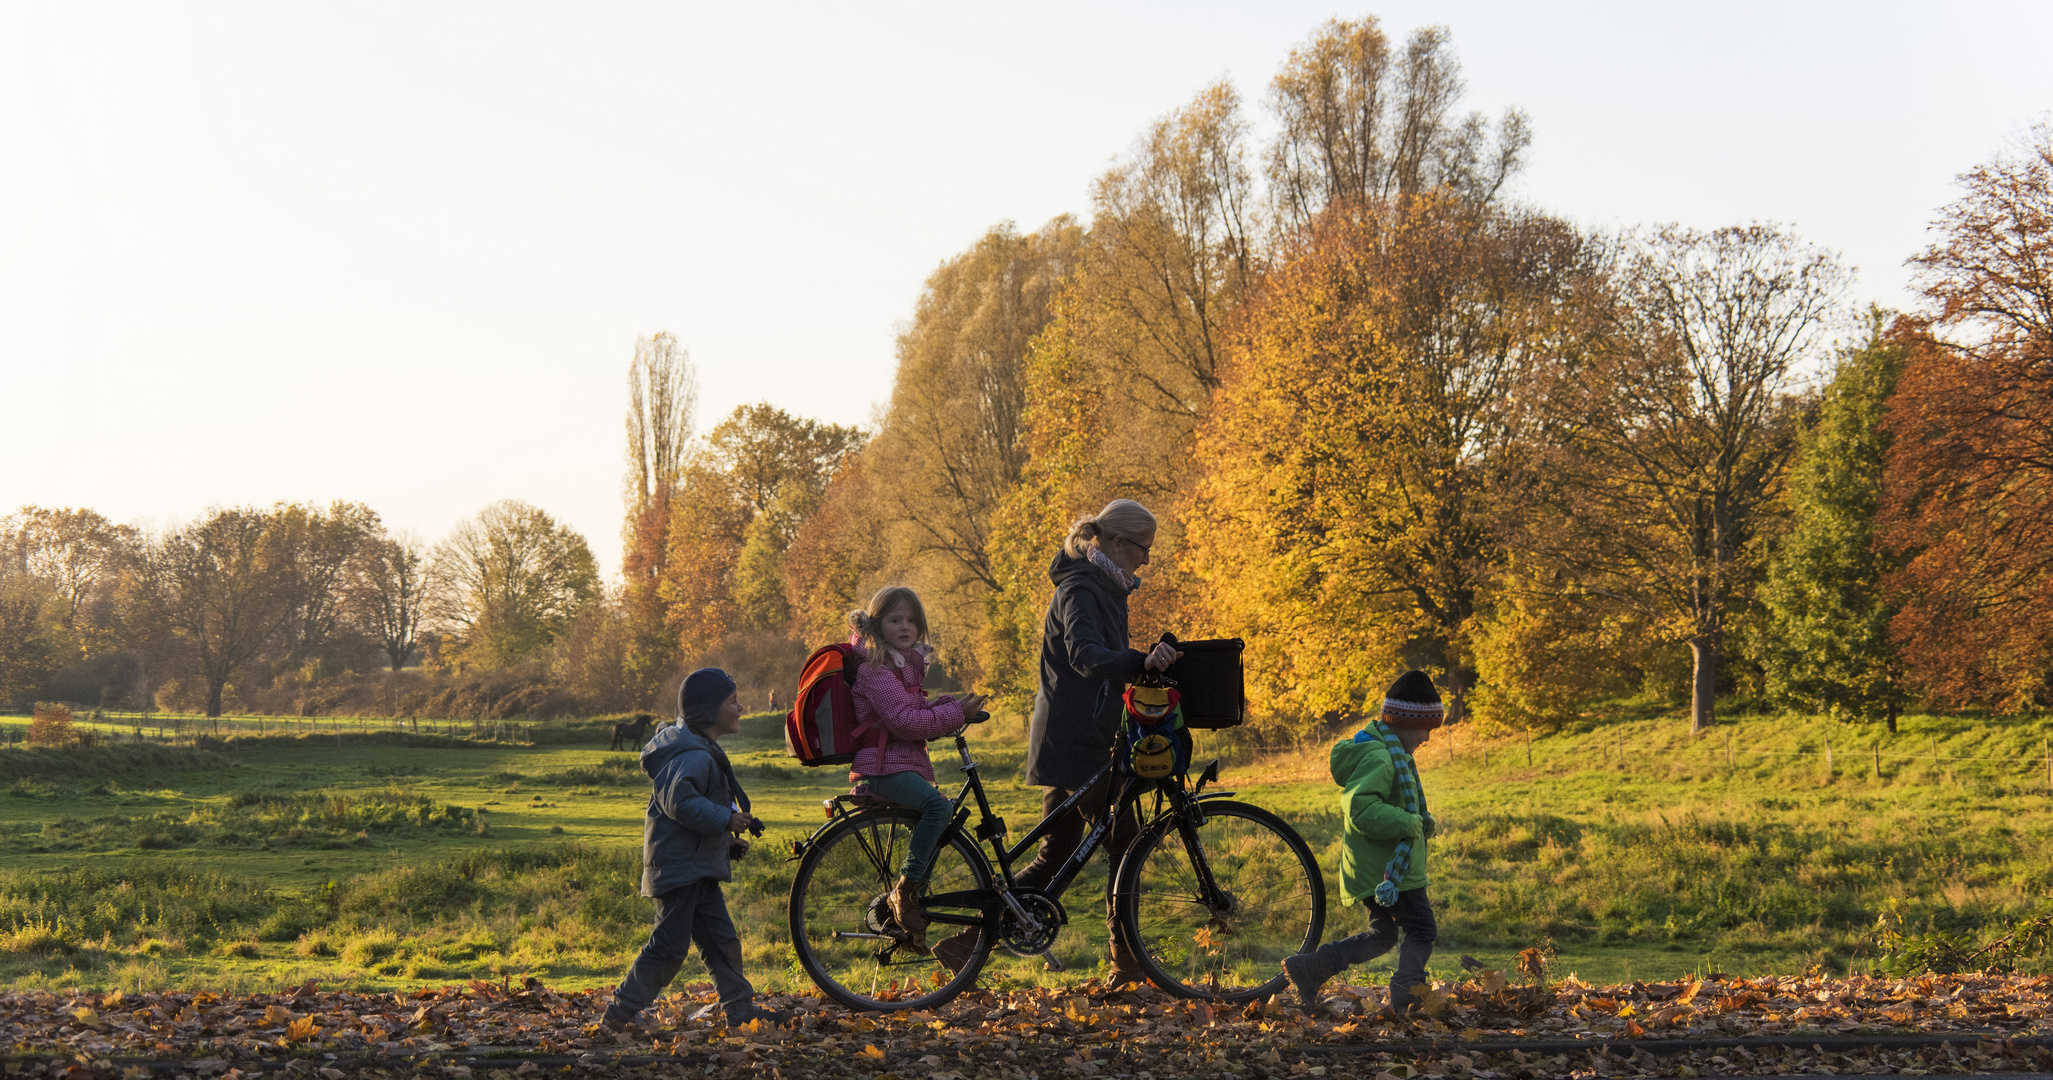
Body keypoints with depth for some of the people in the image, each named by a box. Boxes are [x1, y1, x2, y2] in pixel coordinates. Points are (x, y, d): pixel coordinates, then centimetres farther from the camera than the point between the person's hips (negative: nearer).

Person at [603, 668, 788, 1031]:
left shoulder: (706, 752, 18)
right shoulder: (694, 756, -18)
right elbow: (680, 801, -29)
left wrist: (728, 840, 18)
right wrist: (725, 820, -24)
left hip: (698, 868, 11)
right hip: (679, 867, -11)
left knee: (721, 939, 11)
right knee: (670, 944, -8)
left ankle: (741, 1008, 17)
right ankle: (621, 1012, -2)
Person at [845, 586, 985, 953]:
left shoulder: (907, 662, 18)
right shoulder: (876, 668, -14)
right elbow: (905, 722, -21)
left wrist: (940, 706, 1)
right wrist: (955, 712, -17)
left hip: (907, 762, 11)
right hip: (882, 766, -11)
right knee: (938, 805, -31)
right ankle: (904, 892, -24)